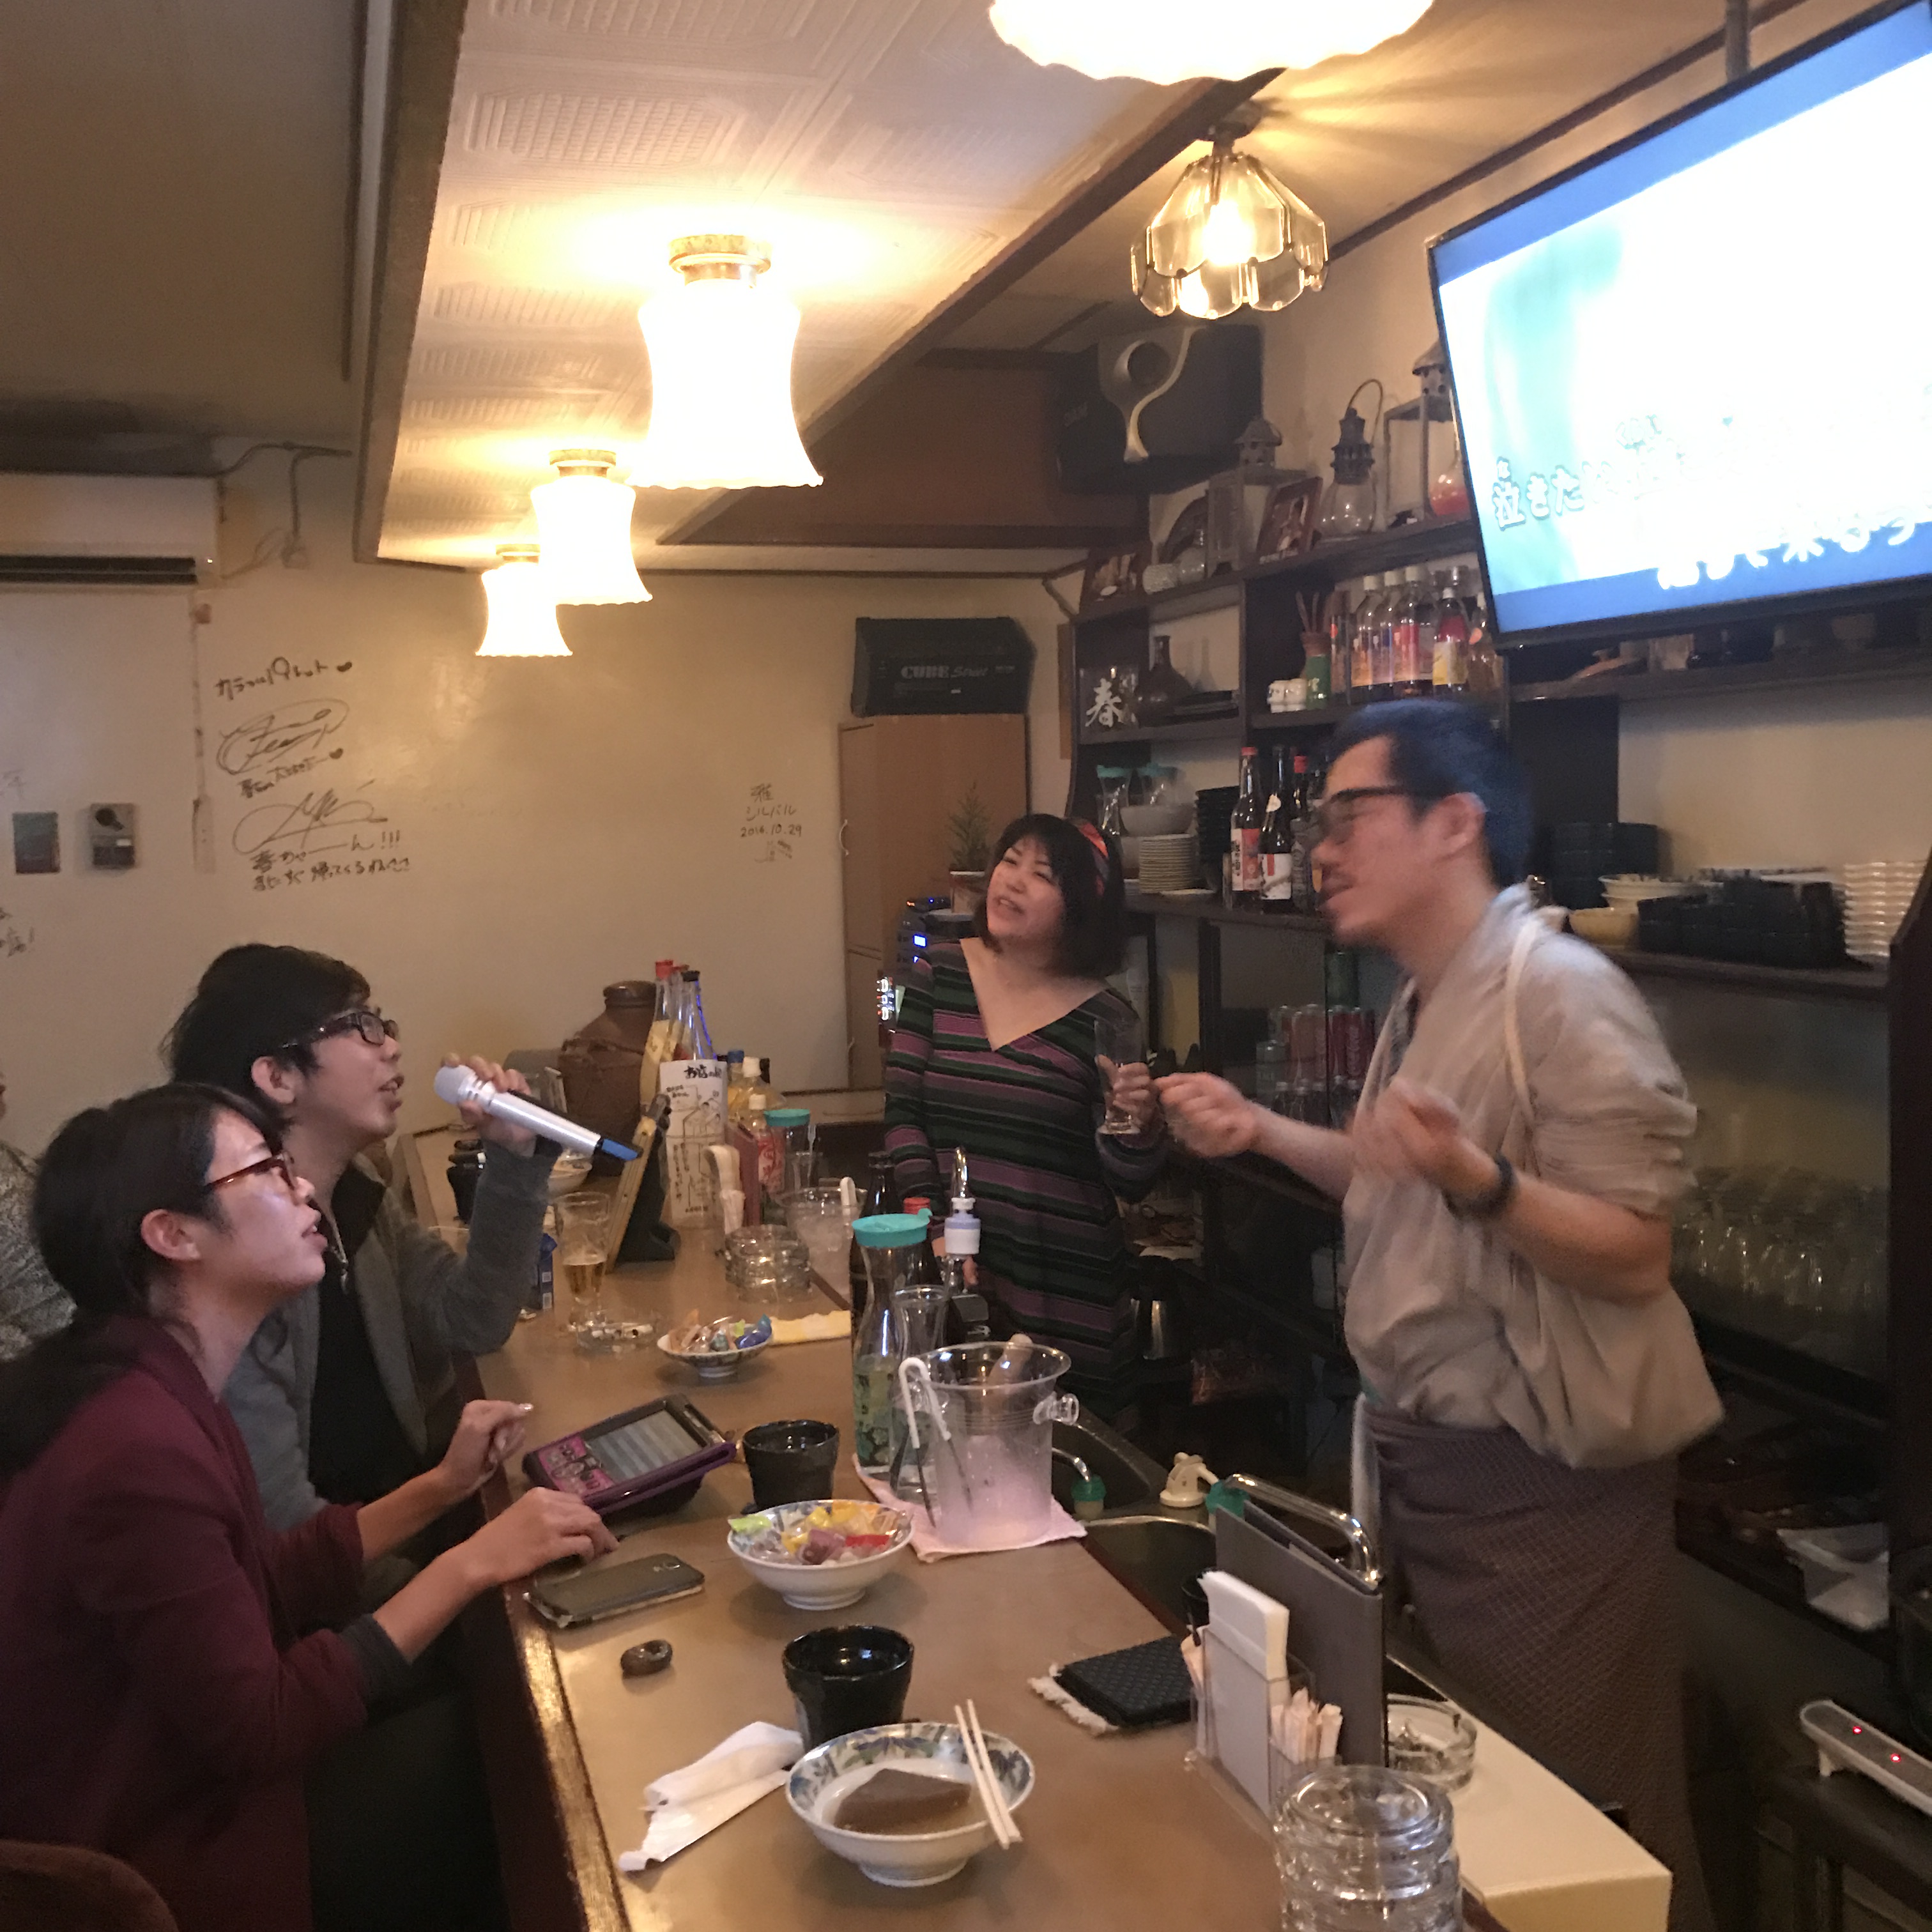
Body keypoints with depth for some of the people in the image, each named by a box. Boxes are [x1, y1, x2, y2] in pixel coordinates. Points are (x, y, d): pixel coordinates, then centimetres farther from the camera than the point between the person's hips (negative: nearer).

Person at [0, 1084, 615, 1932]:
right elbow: (256, 1732, -26)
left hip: (183, 1788, 9)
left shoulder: (153, 1389, 3)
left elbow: (256, 1587, 8)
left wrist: (442, 1487, 1)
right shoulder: (137, 1447, -28)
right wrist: (469, 1567, -23)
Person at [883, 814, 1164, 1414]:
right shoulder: (939, 975, 2)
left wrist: (1140, 1123, -21)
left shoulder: (1105, 1020, -5)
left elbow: (1128, 1183, -1)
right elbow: (903, 1112, 0)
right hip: (956, 1277, 2)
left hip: (1067, 1296, -1)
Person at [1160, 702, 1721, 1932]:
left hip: (1542, 1479, -9)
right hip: (1424, 1451, 9)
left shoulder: (1561, 995, -19)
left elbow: (1635, 1256, -21)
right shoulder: (1426, 1001, 10)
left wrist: (1475, 1178, -36)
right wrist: (1261, 1130, 10)